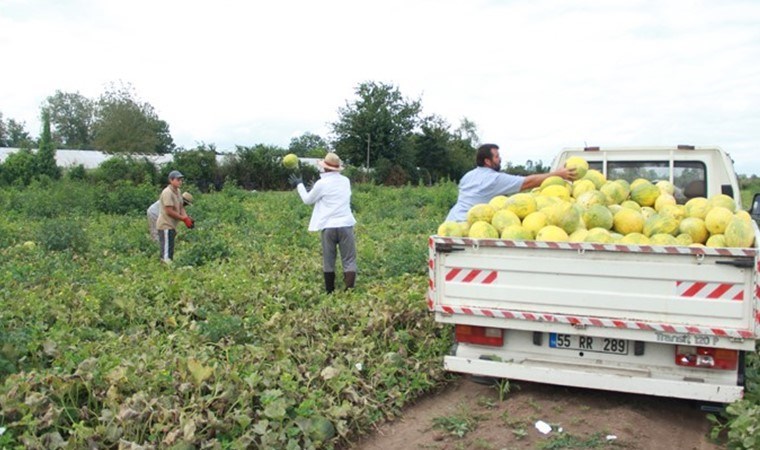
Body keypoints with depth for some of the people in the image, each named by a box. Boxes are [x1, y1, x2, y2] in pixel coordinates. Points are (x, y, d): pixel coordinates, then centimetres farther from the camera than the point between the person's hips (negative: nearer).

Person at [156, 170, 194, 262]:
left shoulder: (178, 192, 10)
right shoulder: (167, 192, -18)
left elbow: (181, 207, 10)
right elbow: (169, 211, -21)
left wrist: (187, 218, -8)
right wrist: (184, 219, -16)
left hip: (172, 226, 9)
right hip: (165, 226, -9)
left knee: (170, 251, 16)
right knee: (166, 253, -7)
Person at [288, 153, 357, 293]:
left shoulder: (322, 183, -5)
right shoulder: (346, 181, 8)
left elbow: (308, 200, 10)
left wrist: (299, 185, 24)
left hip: (329, 226, -2)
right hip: (346, 225, 2)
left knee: (328, 261, 10)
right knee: (349, 260, 1)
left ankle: (330, 292, 17)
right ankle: (350, 291, -8)